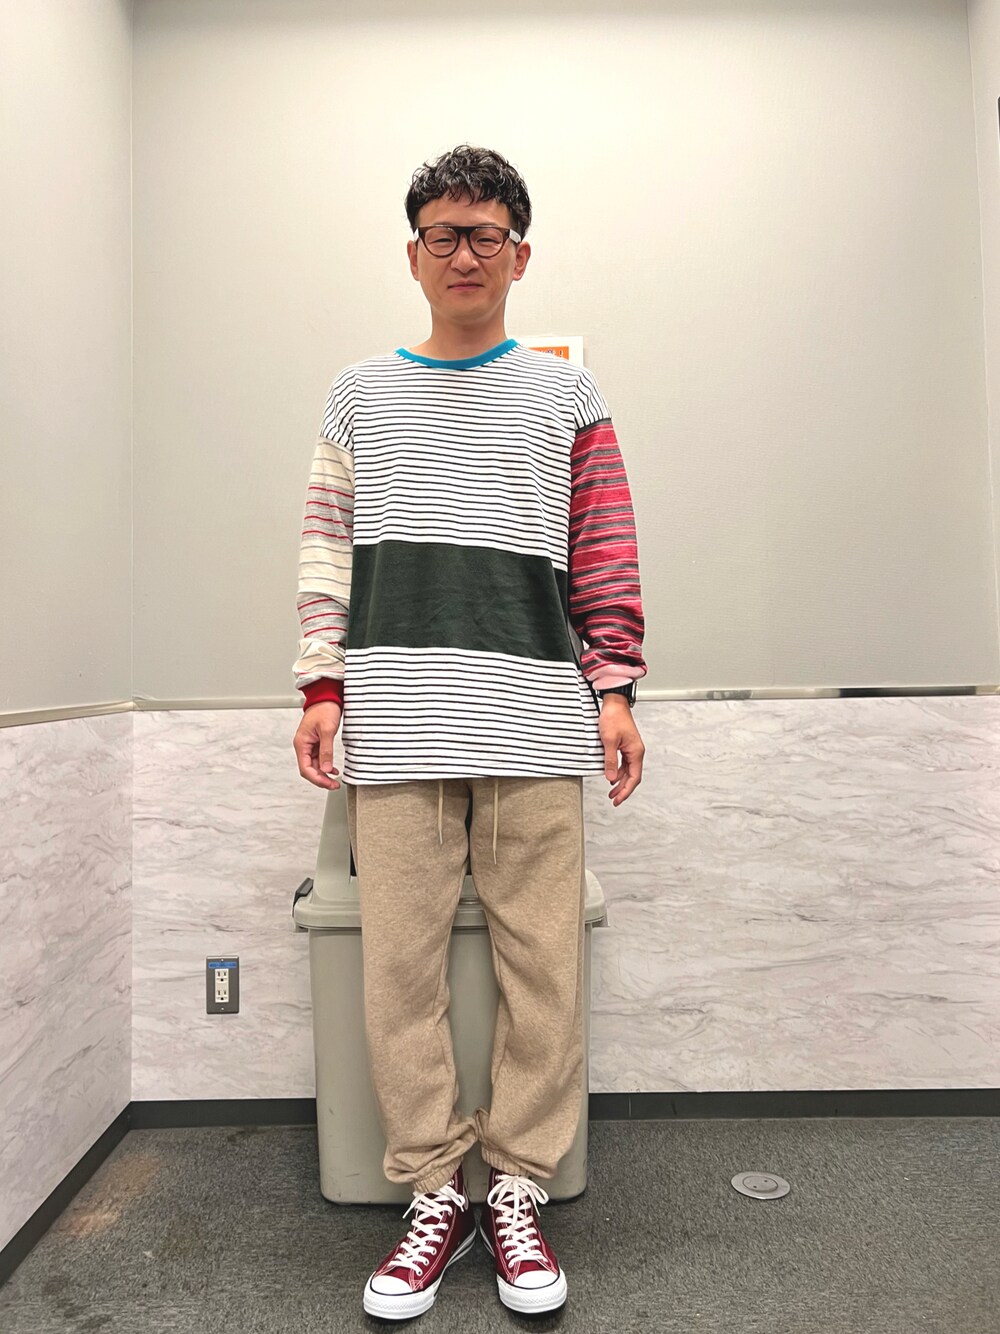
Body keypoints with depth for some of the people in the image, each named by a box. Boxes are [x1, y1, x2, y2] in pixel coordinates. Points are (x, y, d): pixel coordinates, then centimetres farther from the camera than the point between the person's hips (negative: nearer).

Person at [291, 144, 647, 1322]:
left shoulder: (563, 392, 14)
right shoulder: (361, 393, 16)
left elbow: (605, 554, 9)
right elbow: (327, 548, 13)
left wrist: (614, 688, 2)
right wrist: (322, 687, 4)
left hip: (535, 717, 0)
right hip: (395, 722, 1)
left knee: (541, 960, 2)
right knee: (399, 960, 2)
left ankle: (518, 1192, 20)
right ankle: (435, 1193, 19)